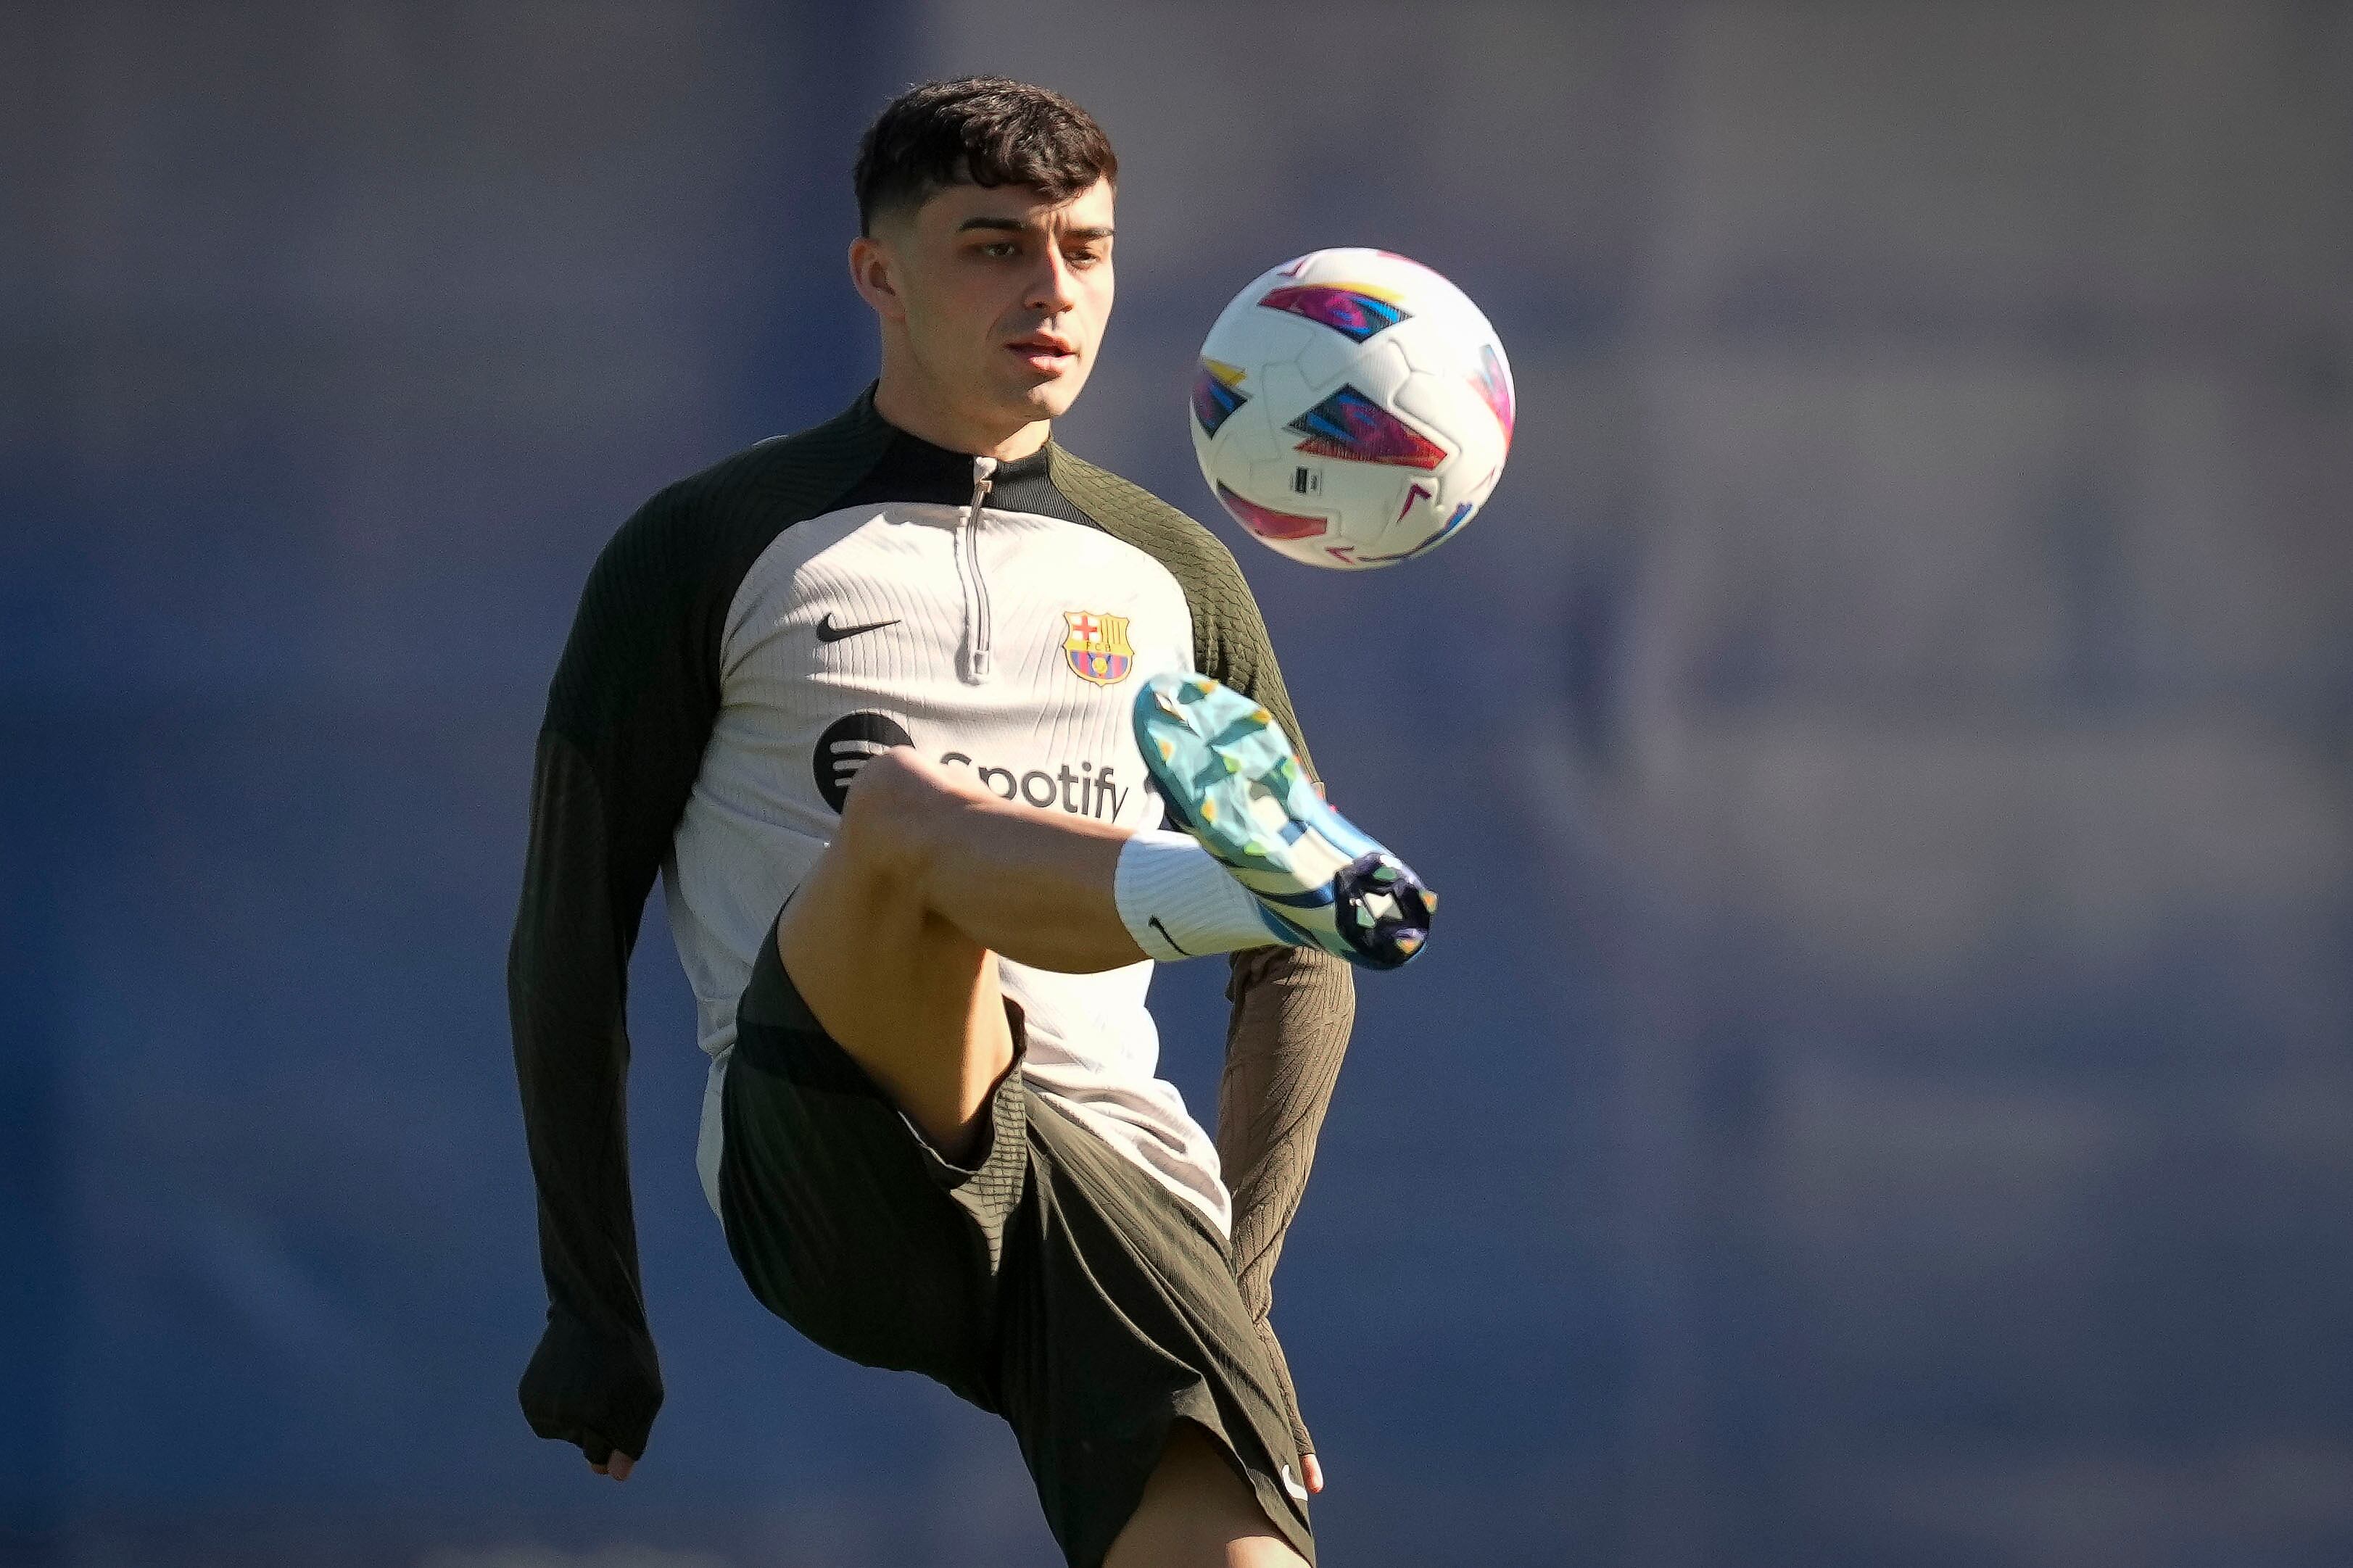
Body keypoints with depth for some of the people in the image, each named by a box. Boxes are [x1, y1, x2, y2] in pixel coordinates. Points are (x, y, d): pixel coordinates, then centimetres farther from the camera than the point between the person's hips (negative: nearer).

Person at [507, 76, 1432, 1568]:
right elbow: (571, 940, 10)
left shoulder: (1174, 576, 21)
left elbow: (1298, 974, 23)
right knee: (898, 805, -36)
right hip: (827, 1166, -3)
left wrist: (1236, 1293, 11)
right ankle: (1234, 872, -62)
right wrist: (595, 1310, 4)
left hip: (1114, 1171, 3)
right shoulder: (712, 550, 11)